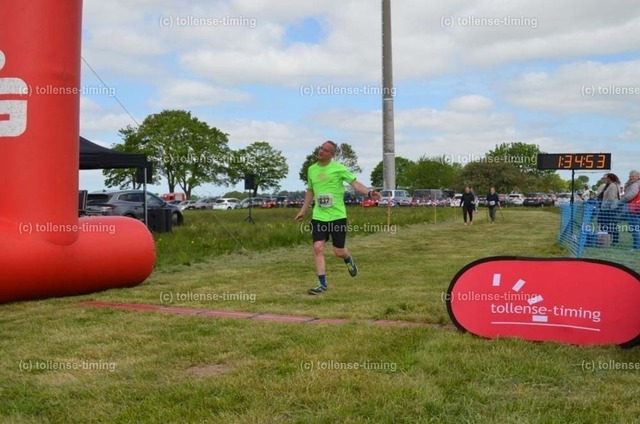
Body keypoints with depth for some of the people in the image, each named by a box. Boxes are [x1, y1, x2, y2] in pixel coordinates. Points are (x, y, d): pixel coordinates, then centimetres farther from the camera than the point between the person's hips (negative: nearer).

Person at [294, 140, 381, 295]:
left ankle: (348, 260, 39)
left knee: (338, 251, 1)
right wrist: (303, 211, 24)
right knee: (318, 248, -10)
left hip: (337, 216, -3)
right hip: (318, 217, 3)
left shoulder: (338, 168, -5)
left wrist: (369, 192, -30)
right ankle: (322, 284, -1)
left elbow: (355, 183, -12)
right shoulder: (312, 169, 9)